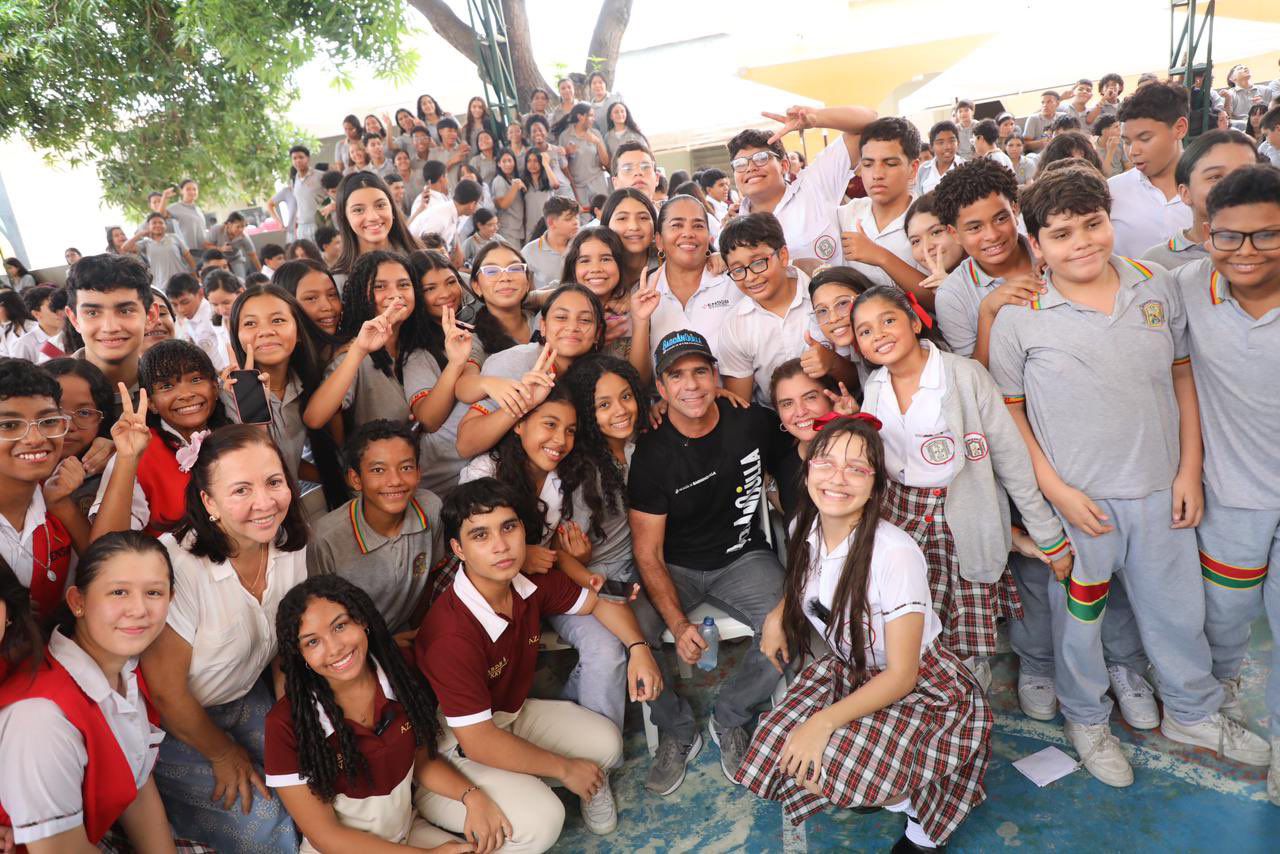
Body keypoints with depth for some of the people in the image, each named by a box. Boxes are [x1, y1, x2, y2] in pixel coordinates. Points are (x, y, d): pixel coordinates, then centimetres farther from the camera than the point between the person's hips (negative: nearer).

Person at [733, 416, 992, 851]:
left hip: (923, 689, -6)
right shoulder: (806, 530, -10)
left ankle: (919, 804, 6)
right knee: (774, 751, -13)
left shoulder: (895, 553, -29)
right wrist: (778, 612, -2)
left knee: (819, 770, -25)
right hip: (849, 672, 6)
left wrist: (825, 721, -28)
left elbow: (901, 675, -23)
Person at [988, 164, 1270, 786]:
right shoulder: (1019, 317, -11)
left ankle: (1194, 712, 45)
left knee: (1178, 608, 19)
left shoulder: (1156, 287, -1)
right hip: (1076, 498, -3)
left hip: (1159, 490, 3)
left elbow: (1182, 377, 7)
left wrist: (1189, 469, 3)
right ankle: (1086, 718, 39)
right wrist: (1055, 489, -12)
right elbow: (1008, 409, -7)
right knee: (1078, 613, 14)